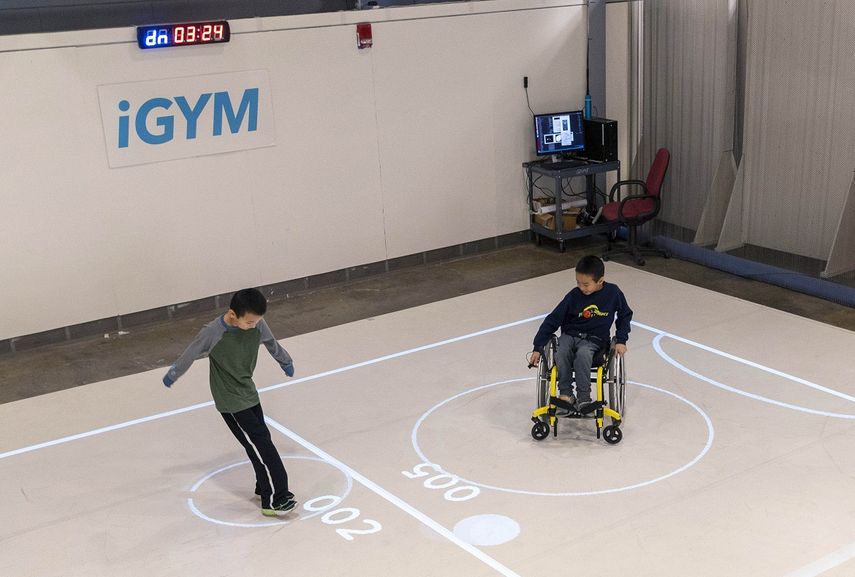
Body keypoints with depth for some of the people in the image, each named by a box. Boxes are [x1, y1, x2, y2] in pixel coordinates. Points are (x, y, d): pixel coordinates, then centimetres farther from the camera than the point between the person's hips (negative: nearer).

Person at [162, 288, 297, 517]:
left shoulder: (257, 324, -12)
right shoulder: (213, 333, -26)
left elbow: (271, 343, 10)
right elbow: (190, 354, -9)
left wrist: (285, 361, 28)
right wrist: (172, 375, 8)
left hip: (249, 392, 6)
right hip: (230, 401, -6)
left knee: (261, 440, 12)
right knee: (260, 444, -10)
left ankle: (265, 488, 28)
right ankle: (274, 499, -6)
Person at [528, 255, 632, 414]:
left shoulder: (613, 293, -8)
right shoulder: (573, 296, -8)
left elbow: (625, 315, 9)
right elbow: (552, 320, -3)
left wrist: (621, 341, -1)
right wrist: (538, 347, -6)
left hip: (594, 340, -1)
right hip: (569, 335, 1)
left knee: (582, 354, -35)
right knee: (562, 353, -32)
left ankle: (583, 398, -29)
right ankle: (566, 394, -21)